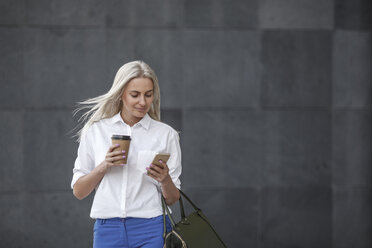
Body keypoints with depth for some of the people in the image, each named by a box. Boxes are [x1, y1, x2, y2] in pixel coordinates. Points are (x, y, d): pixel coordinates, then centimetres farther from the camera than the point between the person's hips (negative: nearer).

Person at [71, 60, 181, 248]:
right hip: (107, 230, 1)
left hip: (151, 231, -1)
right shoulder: (96, 130, 7)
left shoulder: (166, 134, 5)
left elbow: (172, 199, 7)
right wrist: (104, 166, -10)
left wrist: (165, 180, -13)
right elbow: (78, 191, 5)